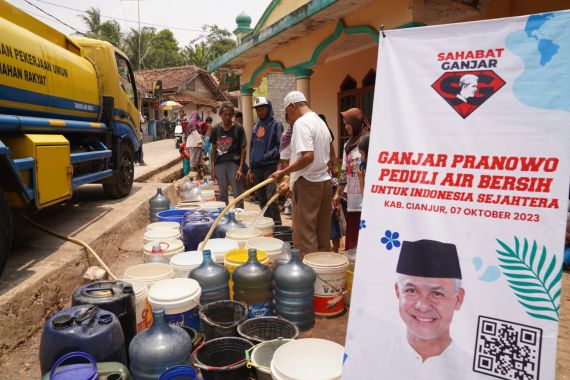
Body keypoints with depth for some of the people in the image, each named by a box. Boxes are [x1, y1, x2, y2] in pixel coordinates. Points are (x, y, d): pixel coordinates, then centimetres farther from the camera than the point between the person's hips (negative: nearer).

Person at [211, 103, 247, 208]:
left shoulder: (238, 128, -2)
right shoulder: (216, 129, 8)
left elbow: (243, 149, -3)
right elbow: (214, 148, 12)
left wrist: (241, 167, -12)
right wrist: (213, 167, 7)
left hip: (234, 163, -3)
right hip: (219, 164, 4)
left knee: (237, 194, -1)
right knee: (222, 194, 13)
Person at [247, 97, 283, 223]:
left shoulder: (276, 124, -2)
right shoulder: (256, 126, 16)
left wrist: (266, 156, -17)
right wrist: (251, 168, 15)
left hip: (270, 166, -6)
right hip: (257, 167, 6)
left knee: (271, 196, -14)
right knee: (261, 199, 11)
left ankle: (277, 223, -4)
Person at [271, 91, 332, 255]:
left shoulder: (302, 122, -13)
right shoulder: (320, 121, 15)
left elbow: (307, 156, -25)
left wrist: (284, 172, -14)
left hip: (308, 183, -9)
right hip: (324, 181, 9)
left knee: (305, 236, -1)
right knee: (323, 233, 13)